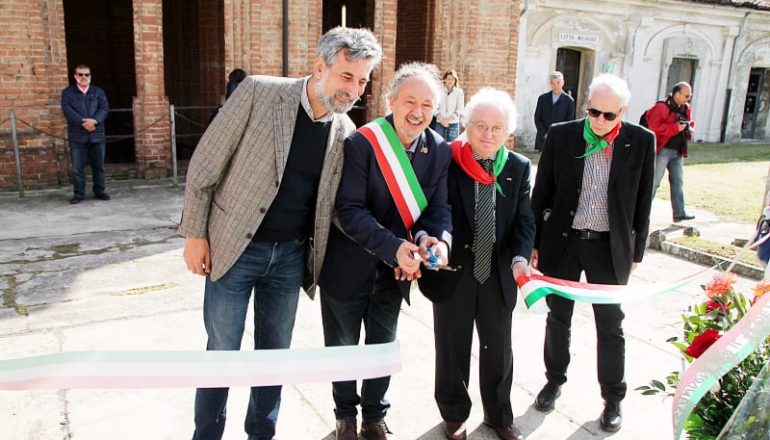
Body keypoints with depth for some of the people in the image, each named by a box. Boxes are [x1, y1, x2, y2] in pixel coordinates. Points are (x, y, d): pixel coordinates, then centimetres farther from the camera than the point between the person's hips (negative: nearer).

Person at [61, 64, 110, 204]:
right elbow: (67, 110, -7)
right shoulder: (67, 92, 6)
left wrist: (94, 121, -20)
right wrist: (83, 122, -20)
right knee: (76, 167, -1)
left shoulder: (98, 92, 12)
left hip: (97, 134, 2)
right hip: (77, 135, -2)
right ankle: (79, 194, 6)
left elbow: (104, 108, -2)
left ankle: (99, 192, 18)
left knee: (98, 165, 8)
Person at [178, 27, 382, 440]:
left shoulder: (346, 132, -2)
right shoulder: (258, 92, -13)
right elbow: (205, 163, -8)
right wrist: (195, 234, -8)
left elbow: (331, 202, 5)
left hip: (290, 255, 3)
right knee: (221, 350, 9)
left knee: (275, 351, 15)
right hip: (234, 248, -3)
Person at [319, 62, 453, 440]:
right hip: (348, 266, -3)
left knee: (384, 346, 21)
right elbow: (349, 210, -25)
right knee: (343, 346, 17)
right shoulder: (361, 143, -22)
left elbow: (438, 206, -4)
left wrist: (440, 238, -26)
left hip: (396, 270, 4)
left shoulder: (439, 150, -7)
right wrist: (395, 247, -35)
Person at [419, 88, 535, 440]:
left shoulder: (519, 167, 0)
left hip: (498, 274, 3)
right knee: (452, 349, 14)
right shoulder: (446, 160, -10)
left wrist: (520, 258, -18)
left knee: (499, 350, 18)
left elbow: (524, 221, -1)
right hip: (453, 272, -2)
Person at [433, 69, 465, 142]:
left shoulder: (459, 92, 3)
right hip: (440, 123, 1)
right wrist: (441, 119, -10)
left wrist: (449, 119, -11)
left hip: (453, 123, -1)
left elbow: (460, 109, -1)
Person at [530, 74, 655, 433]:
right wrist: (534, 242, 1)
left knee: (611, 326, 11)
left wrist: (636, 252, 4)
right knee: (558, 318, 16)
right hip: (562, 242, 1)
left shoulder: (641, 141, -5)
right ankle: (554, 380, 38)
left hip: (610, 247, 0)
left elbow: (642, 202, 2)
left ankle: (613, 398, 29)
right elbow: (541, 193, 1)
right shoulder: (561, 135, -6)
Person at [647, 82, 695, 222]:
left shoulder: (686, 109, 11)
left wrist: (689, 130, 0)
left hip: (678, 152, 8)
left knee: (678, 182, 10)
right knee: (654, 182, -4)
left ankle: (679, 213, 16)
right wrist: (676, 127, -22)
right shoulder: (662, 107, -14)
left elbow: (690, 123, 23)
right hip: (662, 150, -8)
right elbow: (654, 126, -21)